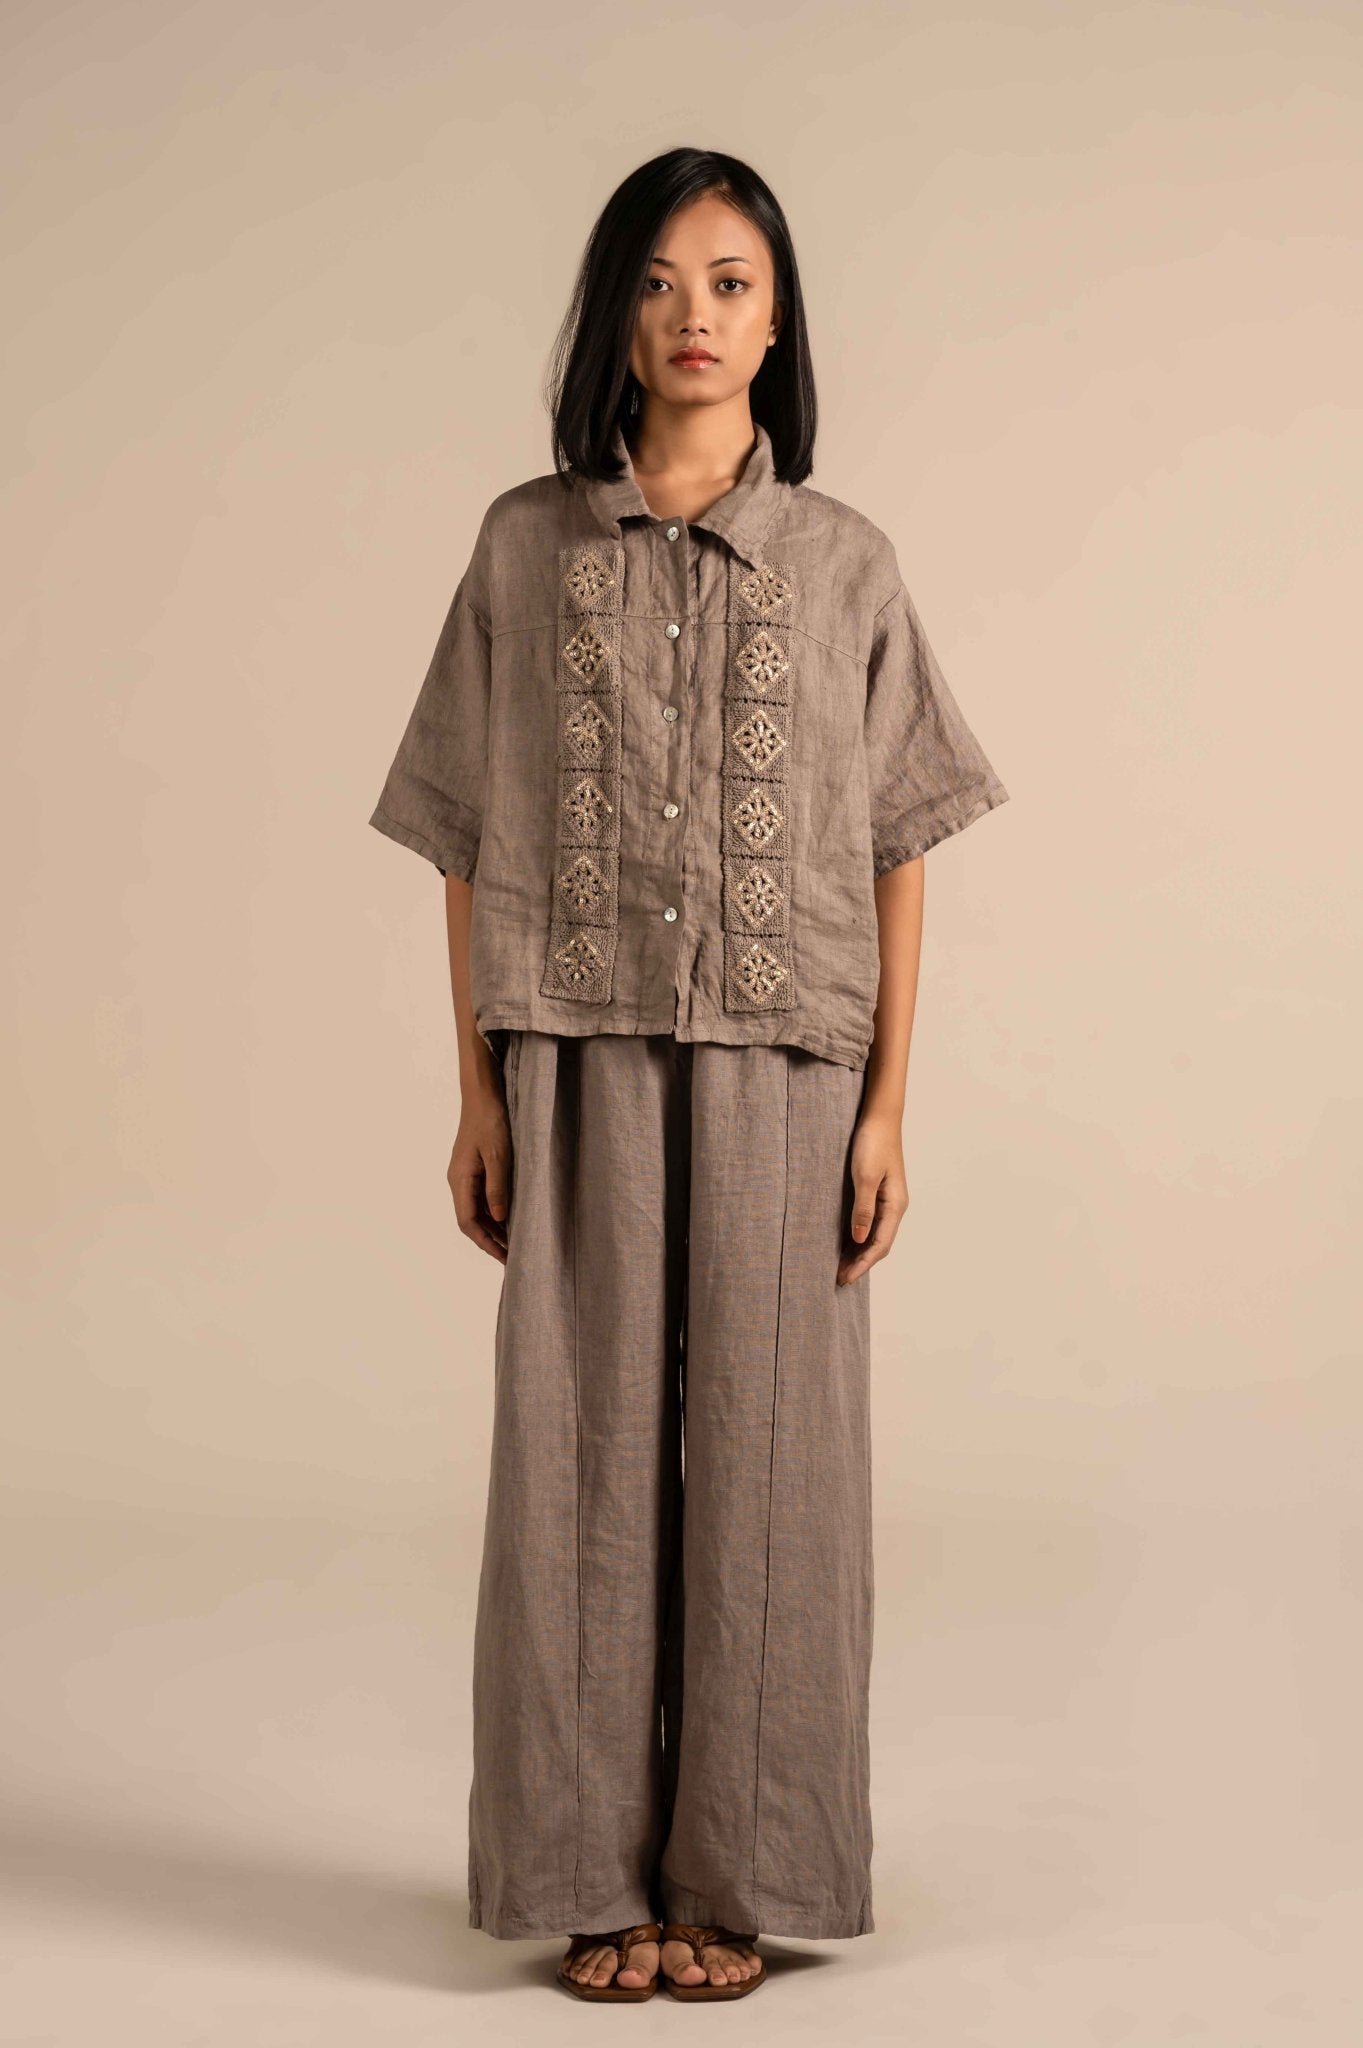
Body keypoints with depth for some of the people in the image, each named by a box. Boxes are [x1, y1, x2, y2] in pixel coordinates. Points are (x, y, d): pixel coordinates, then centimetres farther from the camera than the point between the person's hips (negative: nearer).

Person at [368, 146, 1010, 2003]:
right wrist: (478, 1096, 0)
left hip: (780, 1067, 0)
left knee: (761, 1450, 3)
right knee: (586, 1448, 4)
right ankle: (598, 1870, 16)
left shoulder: (844, 564, 4)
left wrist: (888, 1107, -2)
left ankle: (739, 1870, 17)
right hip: (580, 1063, 1)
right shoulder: (526, 548, 4)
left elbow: (898, 853, 4)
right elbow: (470, 842, 5)